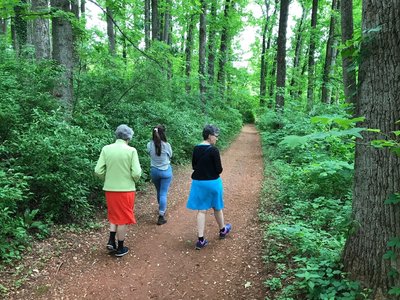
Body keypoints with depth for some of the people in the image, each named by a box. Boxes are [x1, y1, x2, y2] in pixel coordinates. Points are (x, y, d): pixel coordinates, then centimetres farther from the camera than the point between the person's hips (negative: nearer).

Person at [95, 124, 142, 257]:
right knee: (123, 218, 11)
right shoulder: (131, 150, -13)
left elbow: (98, 171, -4)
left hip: (110, 189, 3)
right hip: (126, 190, -3)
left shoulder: (106, 149, -3)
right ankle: (120, 248, 21)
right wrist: (134, 179, 8)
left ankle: (111, 241, 17)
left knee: (114, 216, 25)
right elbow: (136, 173, -14)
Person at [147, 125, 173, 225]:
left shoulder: (149, 145, -10)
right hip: (166, 171, -3)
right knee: (163, 193, 1)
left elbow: (150, 155, 3)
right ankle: (161, 216, -1)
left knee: (159, 192, 22)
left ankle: (162, 209, 43)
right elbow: (170, 156, 0)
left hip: (154, 170, 3)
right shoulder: (166, 145, -15)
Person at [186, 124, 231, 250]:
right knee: (217, 207, 18)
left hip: (198, 182, 4)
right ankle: (222, 230, 41)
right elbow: (219, 169, -15)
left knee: (201, 210, 7)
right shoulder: (213, 150, -18)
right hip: (212, 182, -4)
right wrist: (214, 172, 5)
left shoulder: (196, 149, 1)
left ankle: (200, 240, 6)